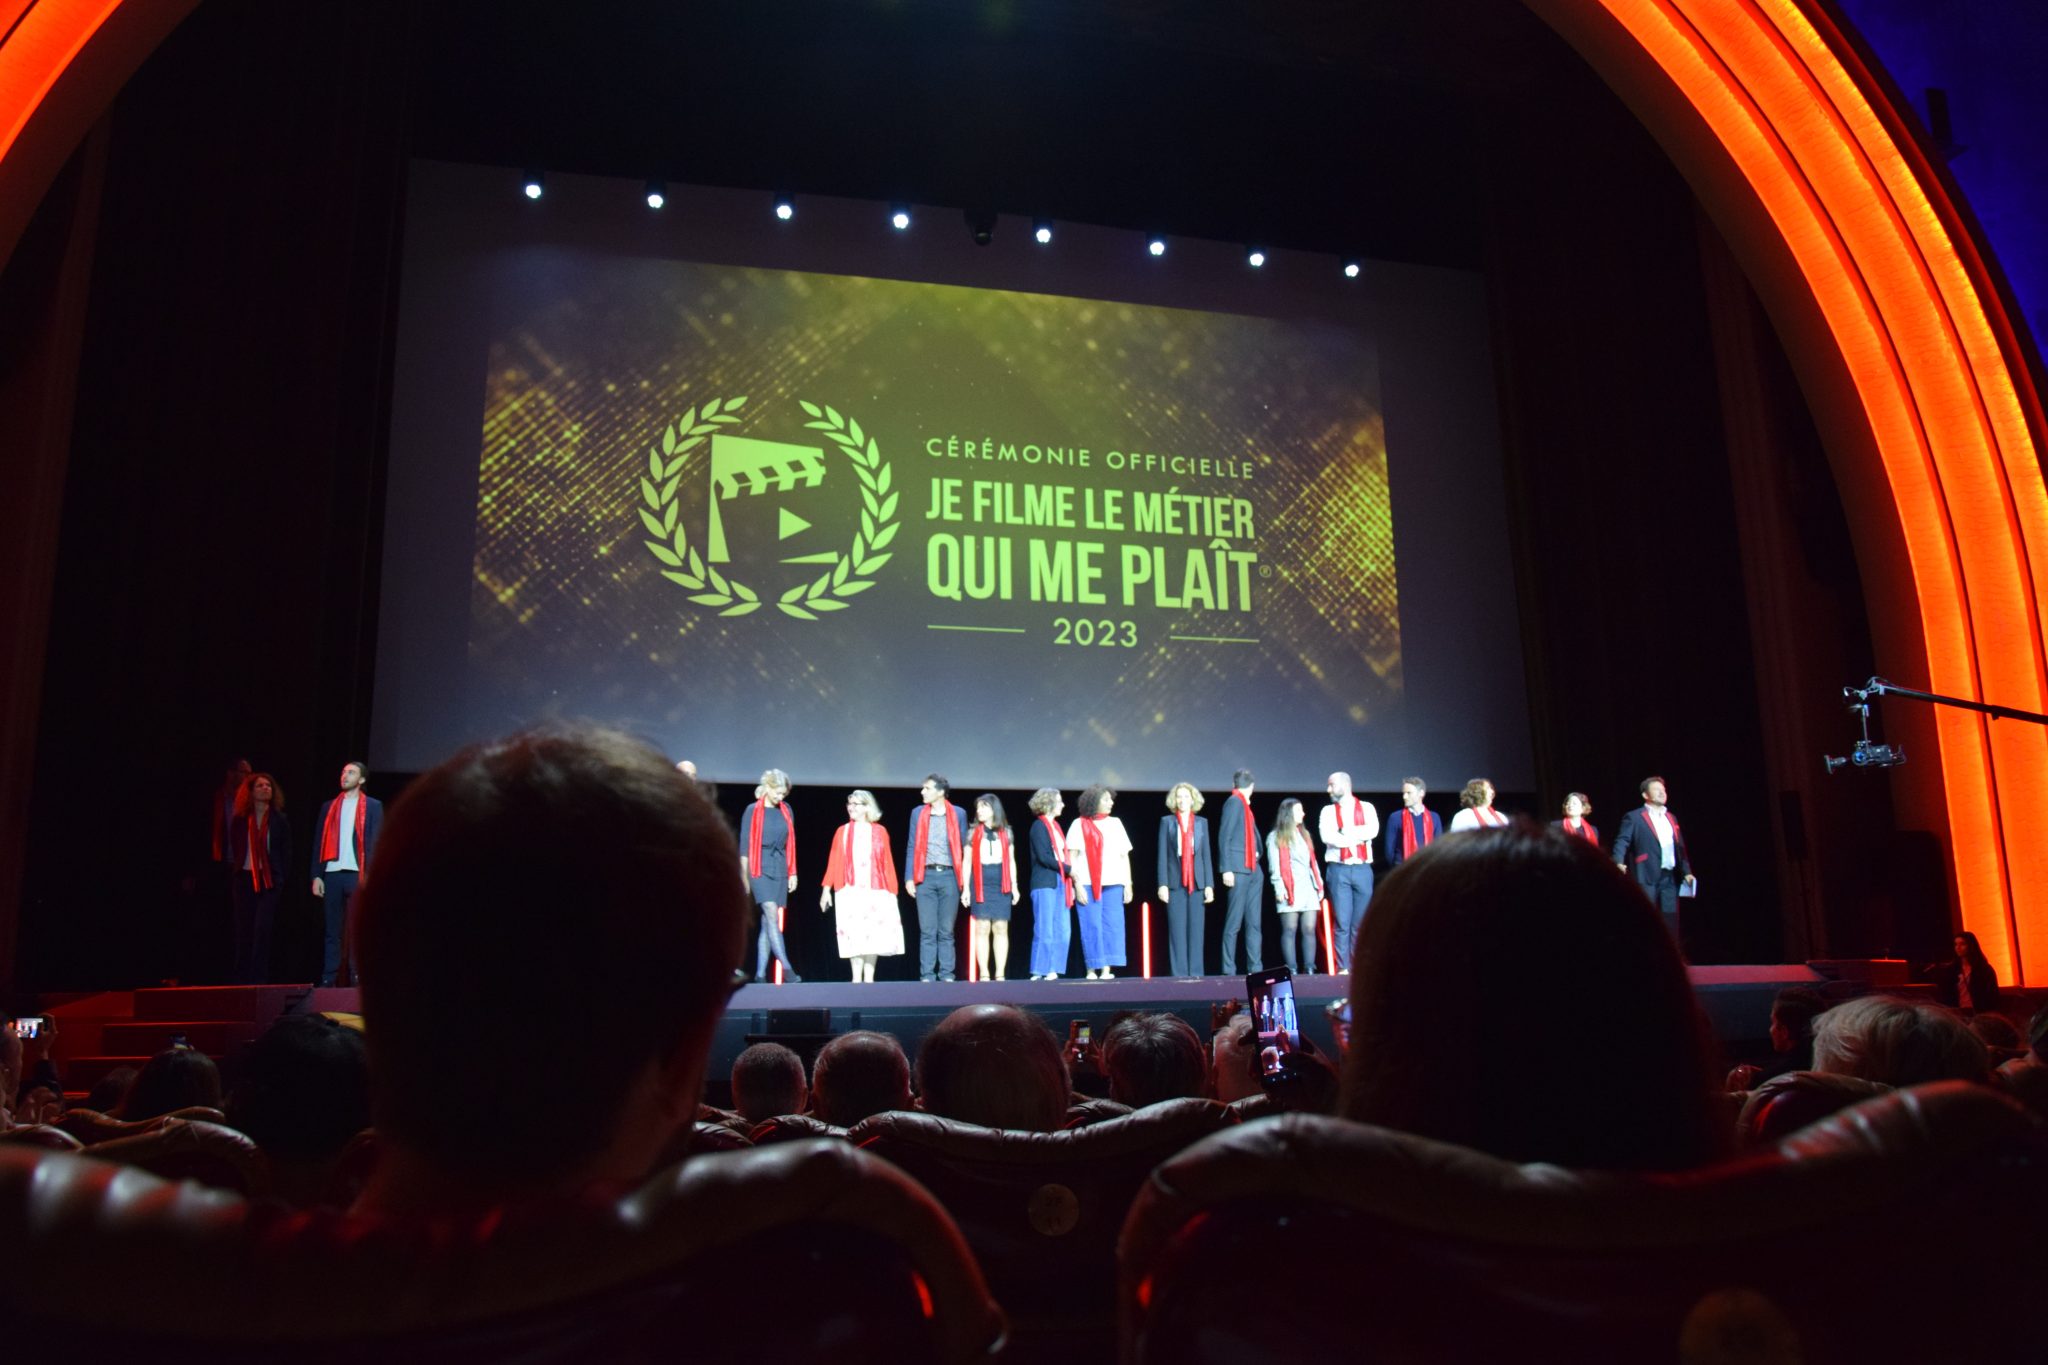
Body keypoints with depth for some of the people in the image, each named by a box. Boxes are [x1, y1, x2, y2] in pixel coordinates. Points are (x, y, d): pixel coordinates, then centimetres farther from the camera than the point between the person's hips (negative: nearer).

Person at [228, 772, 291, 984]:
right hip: (245, 878, 2)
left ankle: (259, 978, -5)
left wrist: (282, 877, -4)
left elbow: (286, 852, 3)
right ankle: (242, 978, 10)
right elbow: (233, 849, 13)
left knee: (262, 928, -10)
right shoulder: (240, 820, 7)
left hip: (270, 879, -2)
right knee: (243, 930, 4)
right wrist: (234, 868, 3)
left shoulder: (280, 820, 4)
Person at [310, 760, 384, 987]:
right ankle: (328, 978, 6)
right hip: (332, 874, 3)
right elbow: (319, 842, 12)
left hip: (357, 874, -3)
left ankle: (357, 977, 0)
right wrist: (317, 875, 3)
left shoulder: (373, 806, 7)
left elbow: (376, 842, 0)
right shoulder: (329, 806, 16)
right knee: (332, 930, 4)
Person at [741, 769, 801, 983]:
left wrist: (793, 873, 13)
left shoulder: (786, 811, 11)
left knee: (768, 922, 4)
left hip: (780, 870, 4)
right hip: (760, 869, -4)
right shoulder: (753, 811, -1)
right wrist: (744, 876, -3)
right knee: (772, 916, -15)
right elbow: (745, 846, -1)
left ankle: (760, 974, 5)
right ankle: (787, 969, -20)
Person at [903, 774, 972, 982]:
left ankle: (947, 975, 10)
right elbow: (912, 847, 8)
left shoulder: (958, 814, 4)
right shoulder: (918, 813, 9)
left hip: (949, 876, -1)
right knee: (927, 931, 1)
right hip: (925, 876, 1)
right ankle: (927, 976, 5)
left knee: (946, 931, 4)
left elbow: (965, 848, 4)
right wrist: (909, 878, 0)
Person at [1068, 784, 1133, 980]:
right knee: (1091, 927, -4)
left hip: (1113, 884, 3)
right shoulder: (1080, 825, 5)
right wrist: (1077, 884, -8)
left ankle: (1106, 969, 1)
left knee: (1112, 926, -2)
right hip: (1087, 884, -3)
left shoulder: (1115, 823, 16)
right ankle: (1091, 970, 1)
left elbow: (1124, 856, 16)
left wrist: (1128, 884, 9)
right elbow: (1071, 857, 1)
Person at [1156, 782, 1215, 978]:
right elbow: (1162, 855, 2)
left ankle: (1195, 973, 6)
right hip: (1175, 883, -2)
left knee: (1196, 930, 1)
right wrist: (1162, 884, -6)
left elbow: (1207, 855, 9)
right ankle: (1178, 973, 0)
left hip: (1197, 883, 2)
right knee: (1177, 930, -2)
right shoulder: (1167, 821, 7)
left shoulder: (1201, 823, 12)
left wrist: (1209, 885, 1)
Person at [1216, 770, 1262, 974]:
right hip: (1238, 869, -9)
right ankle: (1229, 970, -5)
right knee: (1234, 923, -7)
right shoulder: (1234, 802, -6)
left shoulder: (1244, 804, 19)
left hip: (1253, 869, 9)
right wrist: (1227, 869, -18)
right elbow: (1224, 837, -13)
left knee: (1255, 922, 6)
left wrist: (1256, 853, 9)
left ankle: (1256, 968, 7)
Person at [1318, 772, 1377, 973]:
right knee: (1342, 922, -4)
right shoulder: (1328, 811, 9)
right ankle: (1343, 967, -2)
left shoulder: (1366, 808, 8)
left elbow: (1373, 831, -10)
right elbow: (1327, 837, -8)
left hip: (1362, 869, 0)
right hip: (1339, 870, 0)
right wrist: (1358, 837, -8)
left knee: (1361, 923, 3)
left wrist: (1345, 832, -8)